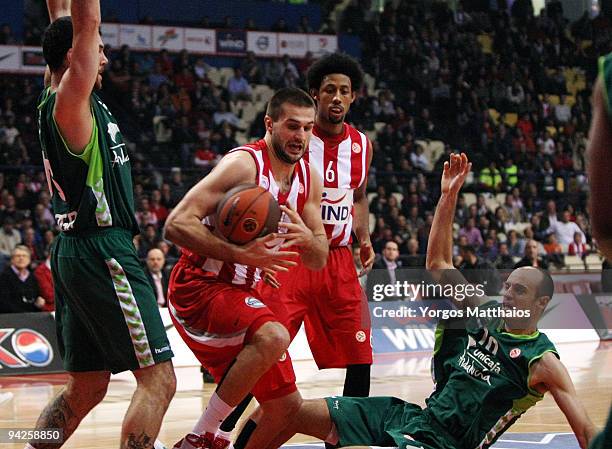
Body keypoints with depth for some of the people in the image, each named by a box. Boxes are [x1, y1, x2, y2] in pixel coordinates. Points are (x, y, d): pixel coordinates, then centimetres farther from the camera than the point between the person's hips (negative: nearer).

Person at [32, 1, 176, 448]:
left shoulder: (61, 101, 12)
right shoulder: (69, 103, -12)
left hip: (77, 251, 10)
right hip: (103, 252, -10)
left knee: (88, 386, 15)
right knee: (158, 379, -9)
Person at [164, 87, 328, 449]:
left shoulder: (309, 178, 5)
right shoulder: (244, 164, -19)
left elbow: (318, 261, 10)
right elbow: (177, 224, -26)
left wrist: (307, 238, -14)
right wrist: (242, 254, -33)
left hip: (243, 293, 9)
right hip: (199, 287, -8)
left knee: (287, 405, 7)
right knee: (273, 336, -35)